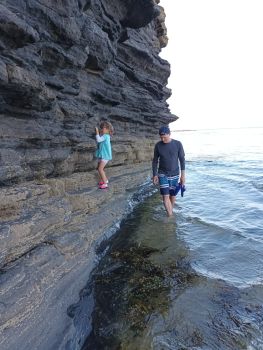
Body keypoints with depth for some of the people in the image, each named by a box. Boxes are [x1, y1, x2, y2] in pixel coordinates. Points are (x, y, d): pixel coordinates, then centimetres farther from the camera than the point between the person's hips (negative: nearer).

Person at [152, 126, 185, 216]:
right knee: (165, 196, -9)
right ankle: (170, 216, -3)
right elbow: (155, 160, 3)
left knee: (172, 196, 10)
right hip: (162, 174, 0)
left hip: (175, 174, 0)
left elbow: (182, 160, -3)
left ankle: (170, 213, 31)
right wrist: (154, 175, -1)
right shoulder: (158, 145, -5)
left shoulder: (178, 144, -8)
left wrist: (183, 175, -5)